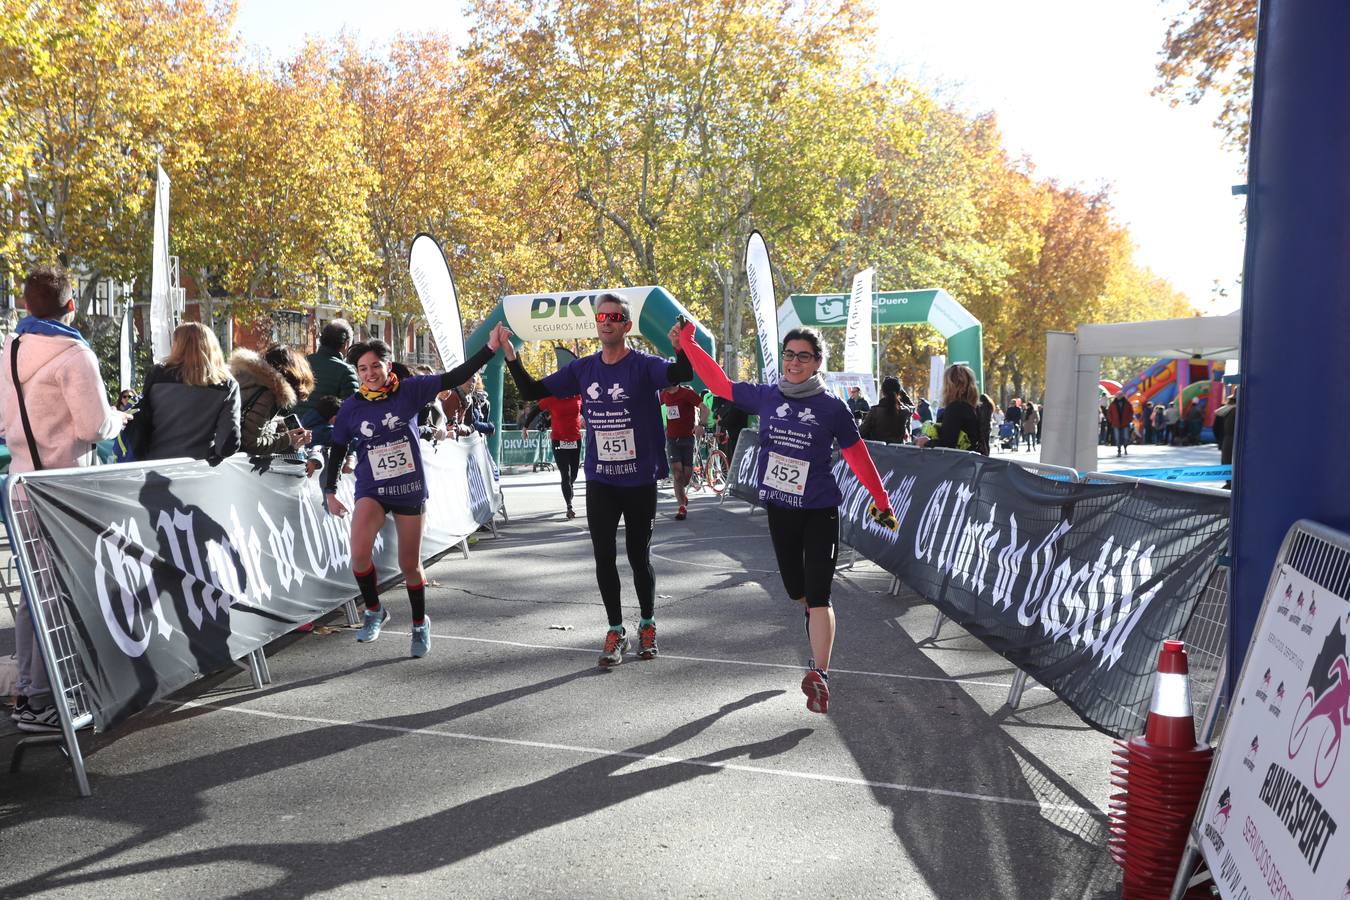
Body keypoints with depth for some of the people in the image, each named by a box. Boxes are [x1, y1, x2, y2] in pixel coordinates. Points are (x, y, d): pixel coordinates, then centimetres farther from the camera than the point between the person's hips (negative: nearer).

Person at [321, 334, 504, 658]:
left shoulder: (409, 390, -7)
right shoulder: (351, 407, -4)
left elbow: (454, 377, -10)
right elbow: (337, 449, 8)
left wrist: (490, 348, -18)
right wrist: (330, 492, 7)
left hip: (410, 489, 0)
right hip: (372, 492, 0)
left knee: (410, 565, 11)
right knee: (359, 554, -24)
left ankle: (420, 623, 36)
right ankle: (374, 611, 5)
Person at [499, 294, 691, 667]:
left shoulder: (643, 365, -11)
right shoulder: (583, 369, 3)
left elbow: (681, 374, -30)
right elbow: (533, 391, 7)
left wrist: (683, 350, -51)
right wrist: (510, 355, -6)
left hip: (640, 482, -3)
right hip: (600, 482, 3)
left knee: (639, 557, 10)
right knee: (604, 558, 5)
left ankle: (648, 625, 31)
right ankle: (616, 631, 21)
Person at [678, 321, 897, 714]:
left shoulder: (832, 407, -7)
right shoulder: (766, 397, 0)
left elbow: (858, 456, -1)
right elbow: (720, 383, 7)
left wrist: (881, 501, 1)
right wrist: (688, 343, 5)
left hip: (819, 512, -4)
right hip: (779, 509, 4)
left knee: (818, 595, -10)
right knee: (797, 590, 17)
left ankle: (819, 674, -11)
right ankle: (820, 629, 47)